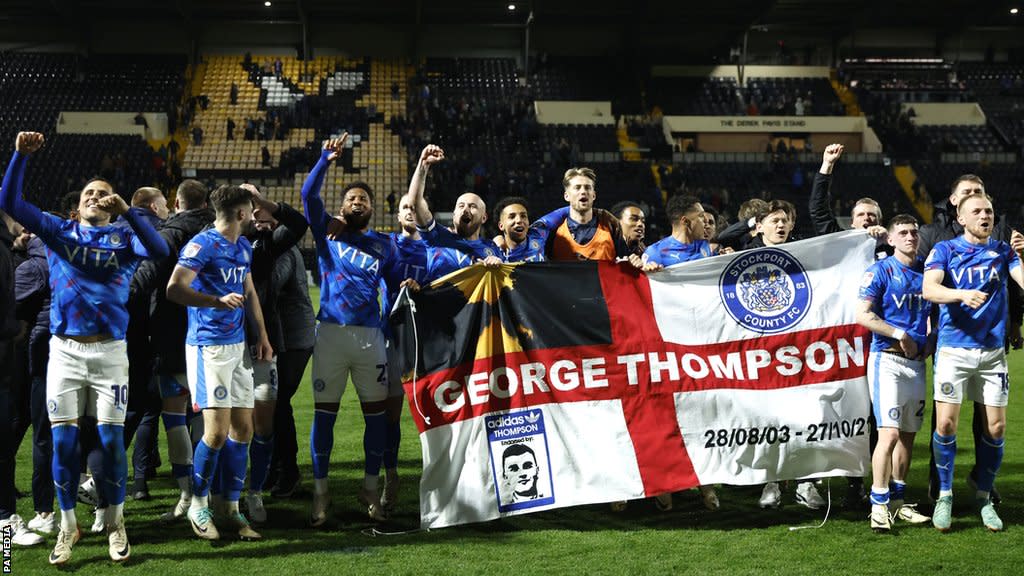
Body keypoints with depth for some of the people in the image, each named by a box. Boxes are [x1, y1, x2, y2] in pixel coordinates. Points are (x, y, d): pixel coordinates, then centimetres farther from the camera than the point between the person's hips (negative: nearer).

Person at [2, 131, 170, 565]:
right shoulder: (59, 232, 9)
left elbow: (160, 250, -16)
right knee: (63, 439, 1)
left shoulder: (123, 239, 5)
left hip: (108, 351, -1)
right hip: (65, 350, 1)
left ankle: (115, 523, 16)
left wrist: (126, 210, -24)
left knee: (110, 438, 0)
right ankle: (68, 525, 16)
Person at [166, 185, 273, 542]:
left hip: (238, 345, 8)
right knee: (217, 430, -11)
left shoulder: (243, 246, 15)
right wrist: (219, 301, -28)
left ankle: (232, 508, 16)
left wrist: (262, 335, 19)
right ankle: (198, 506, 7)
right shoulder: (203, 245, -10)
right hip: (209, 346, -8)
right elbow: (174, 289, -20)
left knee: (243, 429, 6)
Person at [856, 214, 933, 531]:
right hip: (887, 359, -6)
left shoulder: (926, 271, 12)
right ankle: (879, 505, -8)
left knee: (908, 434, 9)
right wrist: (901, 335, -14)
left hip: (917, 362, 6)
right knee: (890, 434, -13)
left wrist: (929, 341, 5)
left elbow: (932, 311, 22)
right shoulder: (880, 271, -5)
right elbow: (863, 315, -12)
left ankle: (897, 500, 18)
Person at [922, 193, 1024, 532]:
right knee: (946, 423, -7)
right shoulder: (944, 250, 1)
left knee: (996, 427, 3)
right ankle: (944, 496, 9)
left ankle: (984, 497, 18)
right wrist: (962, 294, -33)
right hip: (953, 350, -2)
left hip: (992, 351, 3)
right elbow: (928, 289, -15)